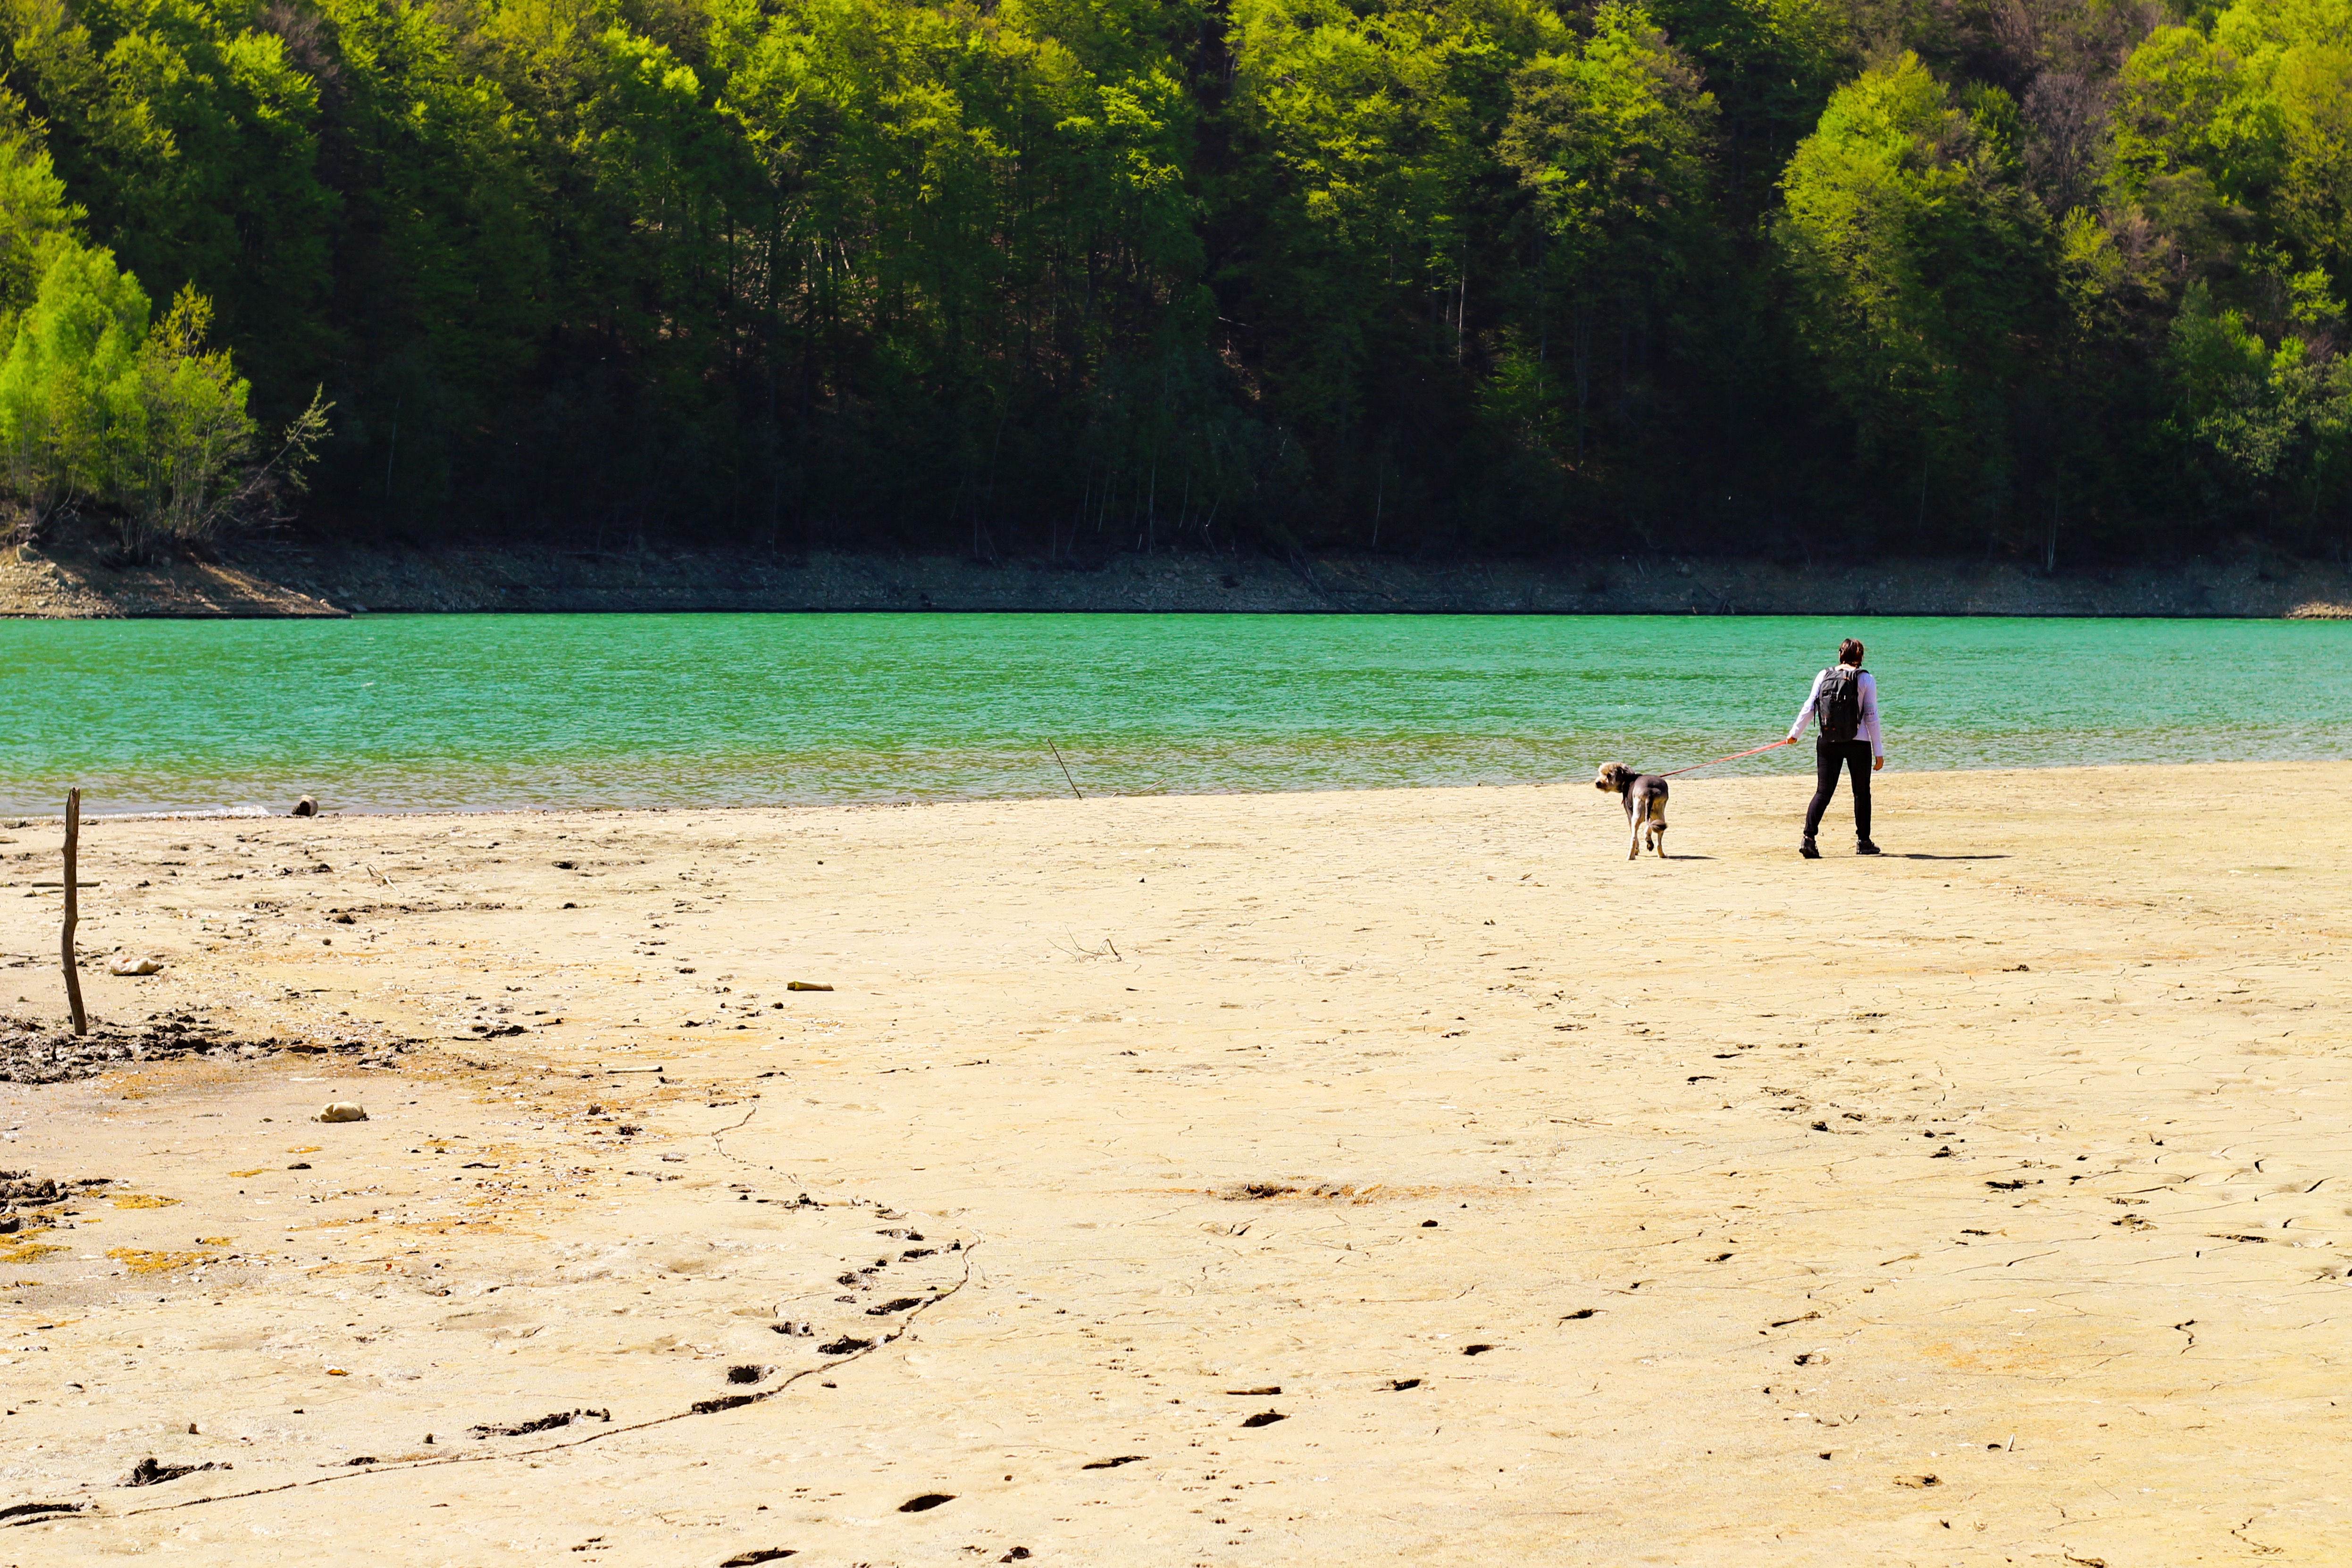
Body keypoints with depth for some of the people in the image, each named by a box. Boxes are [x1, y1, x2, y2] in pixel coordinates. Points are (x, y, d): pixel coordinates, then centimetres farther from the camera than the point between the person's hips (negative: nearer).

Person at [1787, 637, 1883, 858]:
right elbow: (1872, 717, -3)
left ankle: (1809, 838, -13)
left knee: (1823, 792, 3)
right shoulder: (1866, 680, -2)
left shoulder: (1824, 676, 4)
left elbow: (1809, 707, 2)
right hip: (1858, 743, -2)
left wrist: (1795, 733, 14)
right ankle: (1863, 841, 17)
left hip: (1828, 743, 2)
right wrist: (1879, 751, 0)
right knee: (1862, 792, 13)